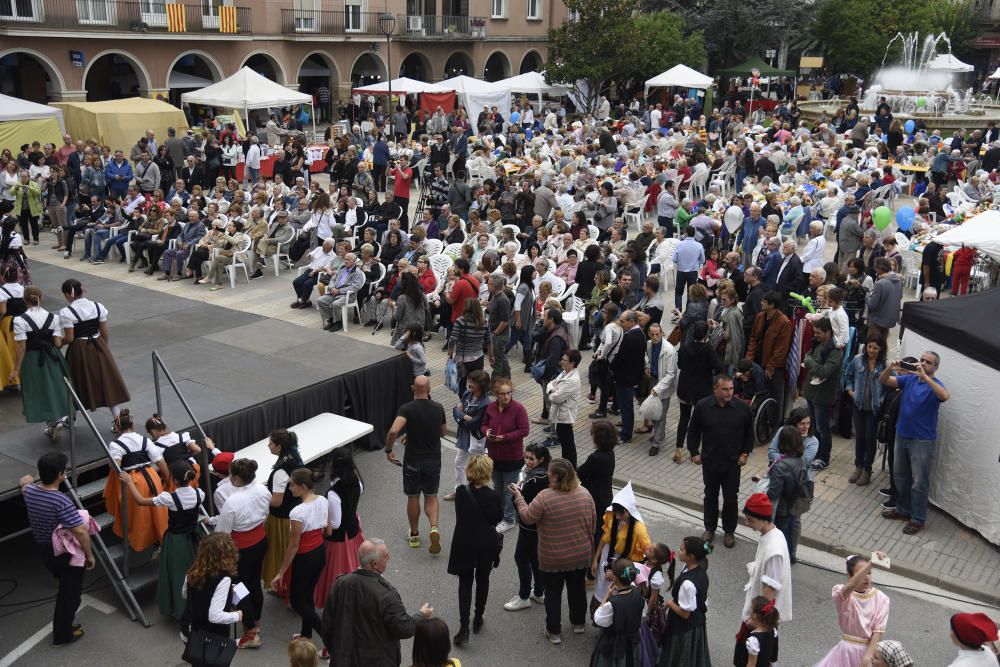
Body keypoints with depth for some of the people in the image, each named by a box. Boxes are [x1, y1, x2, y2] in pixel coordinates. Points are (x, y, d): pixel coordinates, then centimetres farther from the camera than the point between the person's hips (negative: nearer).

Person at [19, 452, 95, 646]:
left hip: (44, 550, 8)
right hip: (66, 553, -8)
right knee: (71, 593, 13)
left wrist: (27, 481, 43)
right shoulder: (61, 501, -32)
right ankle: (62, 635, 26)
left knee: (65, 588, 29)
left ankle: (62, 625, 43)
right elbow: (81, 532, -34)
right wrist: (89, 555, -19)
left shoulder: (29, 491, -9)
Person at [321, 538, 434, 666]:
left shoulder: (341, 583, -10)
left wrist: (333, 648, 16)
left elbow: (327, 622, 0)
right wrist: (422, 615, -1)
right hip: (378, 660, -5)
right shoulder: (385, 594, -26)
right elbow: (403, 629, -20)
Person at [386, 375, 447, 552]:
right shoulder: (438, 408, -5)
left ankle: (414, 536, 28)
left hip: (412, 461, -2)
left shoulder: (407, 409, -16)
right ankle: (434, 527, -7)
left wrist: (388, 450, -15)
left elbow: (394, 431, -30)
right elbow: (443, 431, 10)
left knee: (413, 498, 16)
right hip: (434, 460, 2)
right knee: (431, 497, 16)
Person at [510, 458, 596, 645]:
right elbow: (592, 522, 2)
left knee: (553, 593, 14)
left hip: (553, 559, -4)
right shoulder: (584, 493, -9)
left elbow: (528, 517, -13)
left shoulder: (545, 497, -25)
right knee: (577, 588, 23)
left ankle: (554, 632, 24)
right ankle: (578, 623, 40)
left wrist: (518, 496, 0)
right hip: (581, 556, 4)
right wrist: (589, 543, 17)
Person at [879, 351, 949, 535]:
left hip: (922, 441, -6)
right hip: (902, 436, 6)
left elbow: (945, 396, -34)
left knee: (919, 482, 1)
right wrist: (890, 368, -23)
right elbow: (883, 380, -2)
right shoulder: (909, 379, 2)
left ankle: (918, 519, 14)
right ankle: (903, 509, 35)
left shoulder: (934, 384, -12)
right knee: (900, 476, 19)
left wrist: (924, 376, -37)